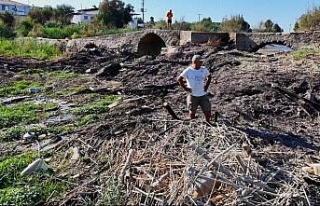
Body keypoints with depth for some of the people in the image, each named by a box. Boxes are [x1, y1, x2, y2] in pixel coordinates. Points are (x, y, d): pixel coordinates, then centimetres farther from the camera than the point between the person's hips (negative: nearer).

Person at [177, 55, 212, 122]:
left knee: (207, 111, 3)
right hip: (193, 95, -3)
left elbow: (209, 76, 18)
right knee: (192, 112, 10)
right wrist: (185, 88, -6)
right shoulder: (188, 71, -10)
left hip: (203, 95, 3)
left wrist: (206, 86, 8)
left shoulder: (204, 69, 1)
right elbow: (179, 79, -4)